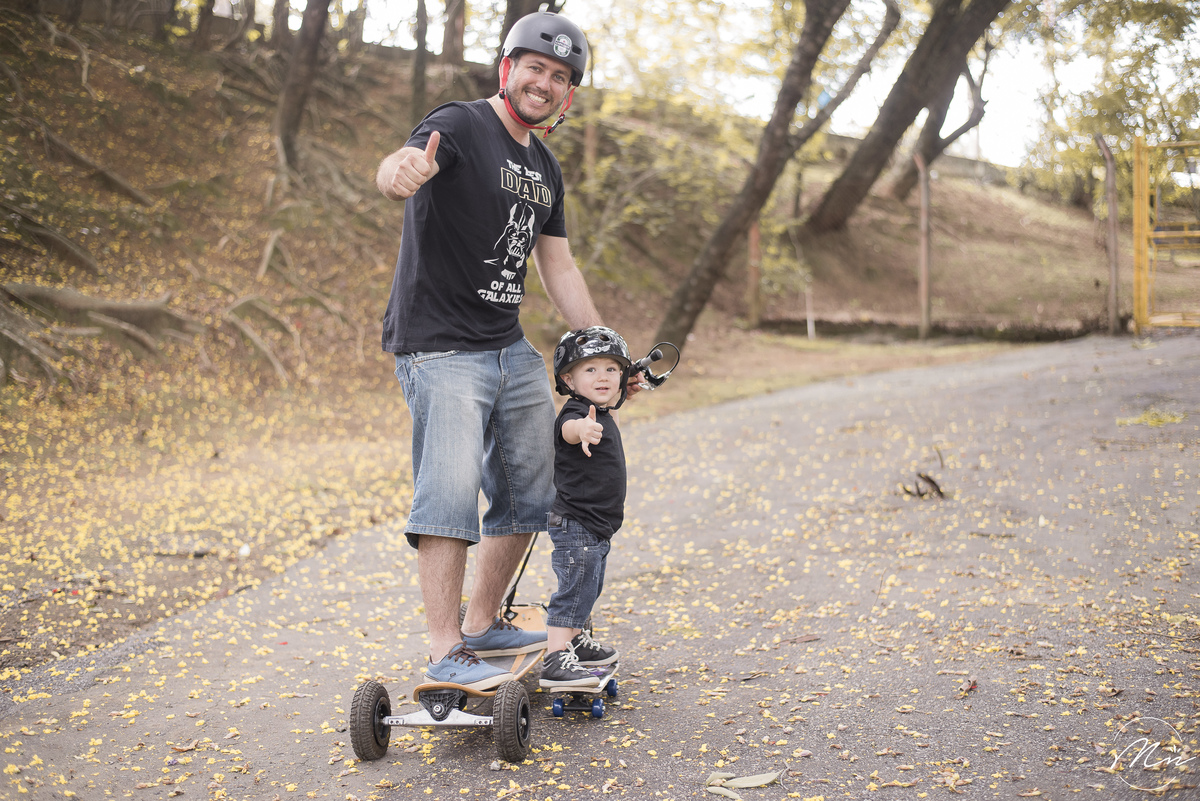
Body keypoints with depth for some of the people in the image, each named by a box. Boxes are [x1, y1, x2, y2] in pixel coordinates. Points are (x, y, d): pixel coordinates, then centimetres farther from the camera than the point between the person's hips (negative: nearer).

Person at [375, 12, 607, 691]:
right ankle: (446, 655, -17)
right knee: (451, 490, -20)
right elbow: (399, 166, -31)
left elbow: (559, 267, 20)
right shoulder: (460, 126, -9)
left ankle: (485, 626, 25)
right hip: (440, 348, -8)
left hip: (512, 349, 8)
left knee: (532, 493, 11)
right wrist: (404, 171, -57)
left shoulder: (546, 170, 15)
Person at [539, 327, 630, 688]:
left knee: (588, 588, 23)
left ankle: (576, 642, 40)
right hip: (576, 524, -10)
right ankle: (555, 661, -12)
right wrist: (583, 429, -67)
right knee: (574, 590, -13)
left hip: (597, 527, 10)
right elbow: (568, 428, -46)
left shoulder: (603, 415, 11)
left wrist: (615, 404, 43)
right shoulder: (576, 412, -19)